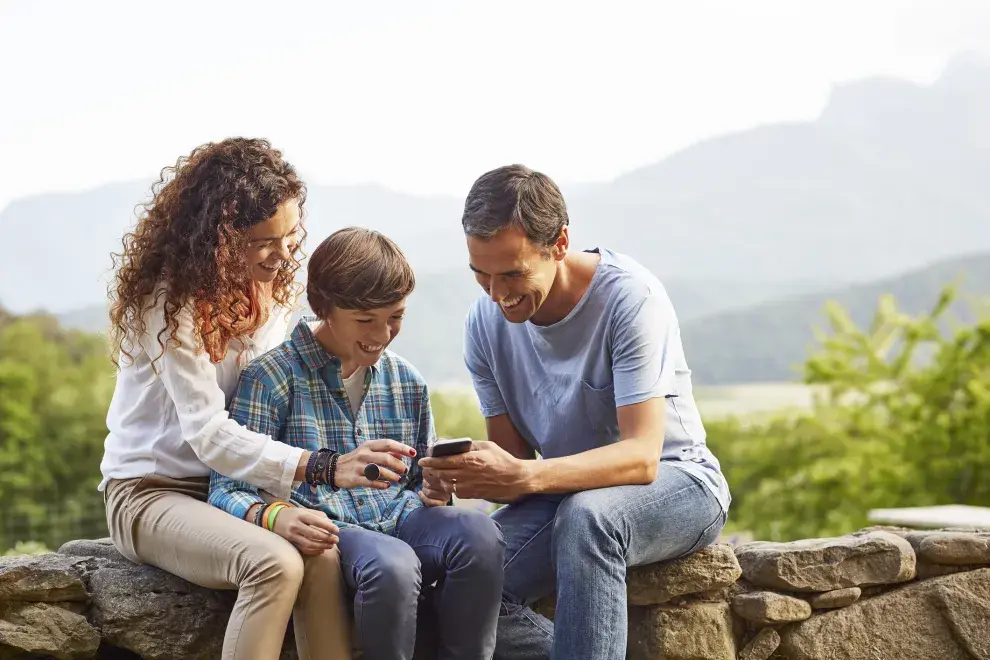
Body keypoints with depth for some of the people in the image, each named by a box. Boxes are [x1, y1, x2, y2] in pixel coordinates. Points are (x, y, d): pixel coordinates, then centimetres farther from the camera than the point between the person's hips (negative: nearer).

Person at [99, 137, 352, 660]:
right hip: (150, 493, -5)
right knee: (275, 563, -34)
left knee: (322, 554, -29)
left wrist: (280, 509, -18)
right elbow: (209, 434, -25)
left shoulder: (273, 288, 3)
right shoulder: (172, 301, -17)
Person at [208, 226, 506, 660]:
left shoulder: (407, 381, 15)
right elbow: (227, 491, -11)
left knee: (478, 532, -28)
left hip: (397, 522, 5)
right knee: (392, 563, -38)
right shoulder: (273, 377, -3)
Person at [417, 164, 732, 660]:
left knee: (586, 515, -39)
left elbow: (642, 456, -28)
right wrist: (458, 475, -25)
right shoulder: (486, 322, -4)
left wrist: (525, 477, -43)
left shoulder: (629, 297, -21)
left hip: (674, 481, -5)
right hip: (565, 493, 5)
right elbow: (511, 456, -1)